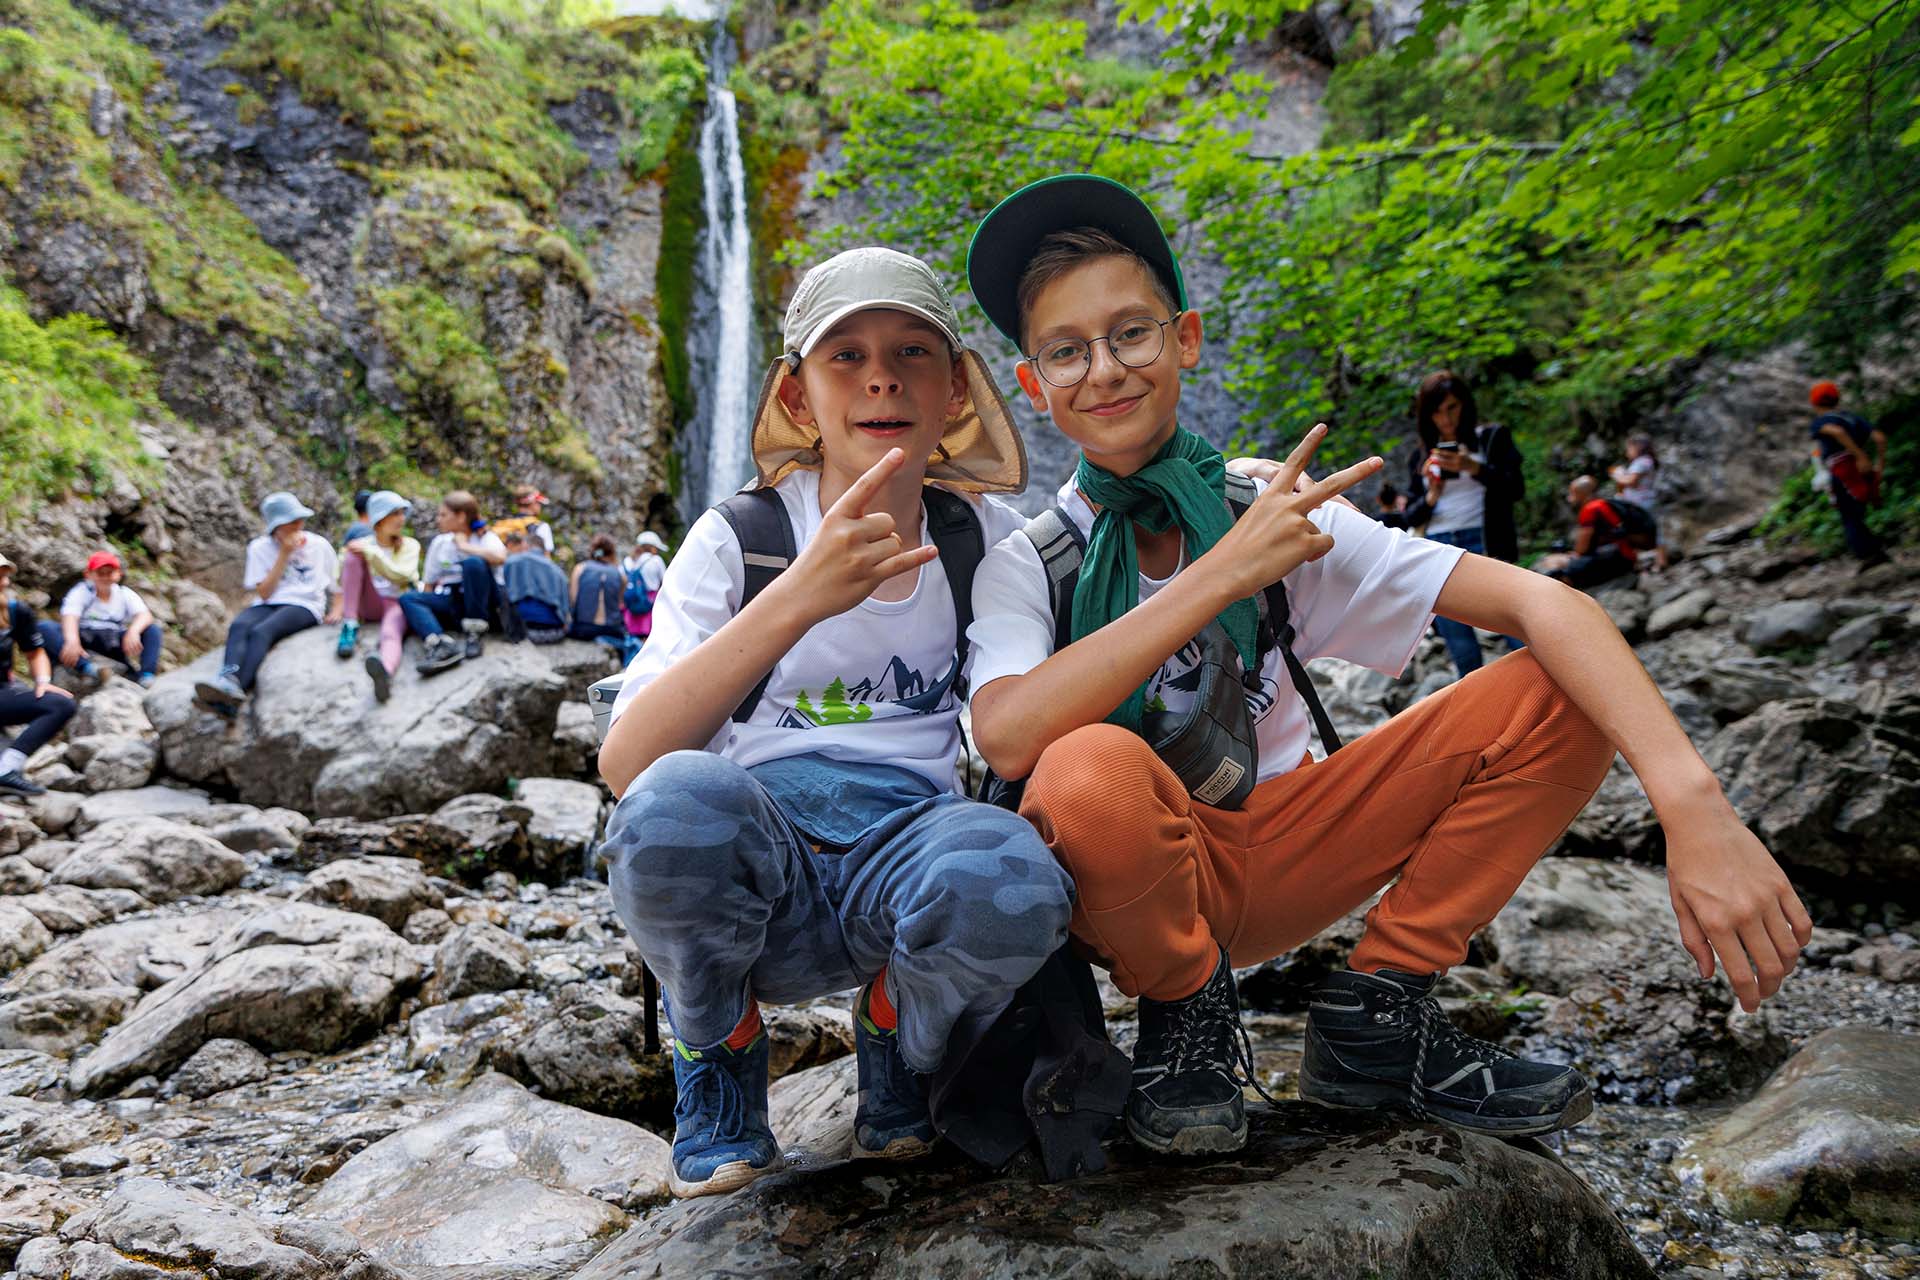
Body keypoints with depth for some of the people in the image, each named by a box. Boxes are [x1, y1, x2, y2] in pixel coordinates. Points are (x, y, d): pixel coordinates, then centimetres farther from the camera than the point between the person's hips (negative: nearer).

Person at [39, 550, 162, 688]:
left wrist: (133, 631, -39)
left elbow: (145, 615, -14)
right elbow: (69, 616, -22)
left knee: (153, 629, -18)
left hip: (114, 643, 1)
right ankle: (86, 667, -48)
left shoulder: (125, 594, 4)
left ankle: (146, 676, -38)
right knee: (44, 628, -27)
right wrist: (72, 640, -45)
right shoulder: (81, 592, -2)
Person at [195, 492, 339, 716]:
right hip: (266, 606, 3)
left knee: (260, 632, -34)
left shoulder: (319, 545, 12)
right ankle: (229, 681, -58)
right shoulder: (260, 548, 11)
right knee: (238, 626, -33)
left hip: (303, 607, -3)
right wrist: (284, 554, -4)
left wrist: (336, 611, -1)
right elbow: (264, 593, 0)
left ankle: (231, 696, -55)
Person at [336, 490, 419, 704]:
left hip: (398, 602, -2)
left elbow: (401, 575, -9)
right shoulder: (362, 543, 12)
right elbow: (342, 576, 10)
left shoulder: (410, 545, 9)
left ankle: (385, 671, -78)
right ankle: (350, 626, -28)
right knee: (354, 556, -21)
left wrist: (372, 553, -18)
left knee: (391, 634, -40)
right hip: (369, 604, 2)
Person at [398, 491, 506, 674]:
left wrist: (464, 546, -14)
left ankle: (475, 634, -25)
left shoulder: (485, 537, -2)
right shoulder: (439, 542, 13)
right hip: (450, 600, 5)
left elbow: (499, 557, -27)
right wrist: (431, 607, -2)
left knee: (473, 562, -29)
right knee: (407, 598, -17)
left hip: (482, 602, -5)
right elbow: (429, 584, 16)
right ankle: (441, 644, -44)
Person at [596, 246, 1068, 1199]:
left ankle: (898, 1039, 4)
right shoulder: (739, 540, -2)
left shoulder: (986, 538, 6)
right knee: (678, 799, -34)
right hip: (746, 877, -1)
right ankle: (719, 1052, 0)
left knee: (1010, 878, -33)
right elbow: (624, 763, -17)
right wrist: (798, 598, -28)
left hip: (901, 861, 1)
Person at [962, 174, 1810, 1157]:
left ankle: (1377, 1014, -2)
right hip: (1134, 885, -3)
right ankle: (1186, 1015, -7)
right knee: (1091, 769, -39)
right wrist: (1225, 572, -30)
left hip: (1279, 858, 3)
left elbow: (1538, 601, -16)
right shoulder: (1028, 564, -12)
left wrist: (1692, 803, -31)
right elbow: (1006, 737, -34)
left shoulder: (1278, 514, -7)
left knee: (1555, 693, -12)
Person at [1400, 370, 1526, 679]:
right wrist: (1431, 497, -6)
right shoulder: (1422, 458, 17)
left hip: (1483, 544, -3)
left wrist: (1473, 468, -16)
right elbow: (1411, 518, 15)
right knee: (1462, 650, 1)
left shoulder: (1492, 437, 9)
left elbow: (1516, 488, -2)